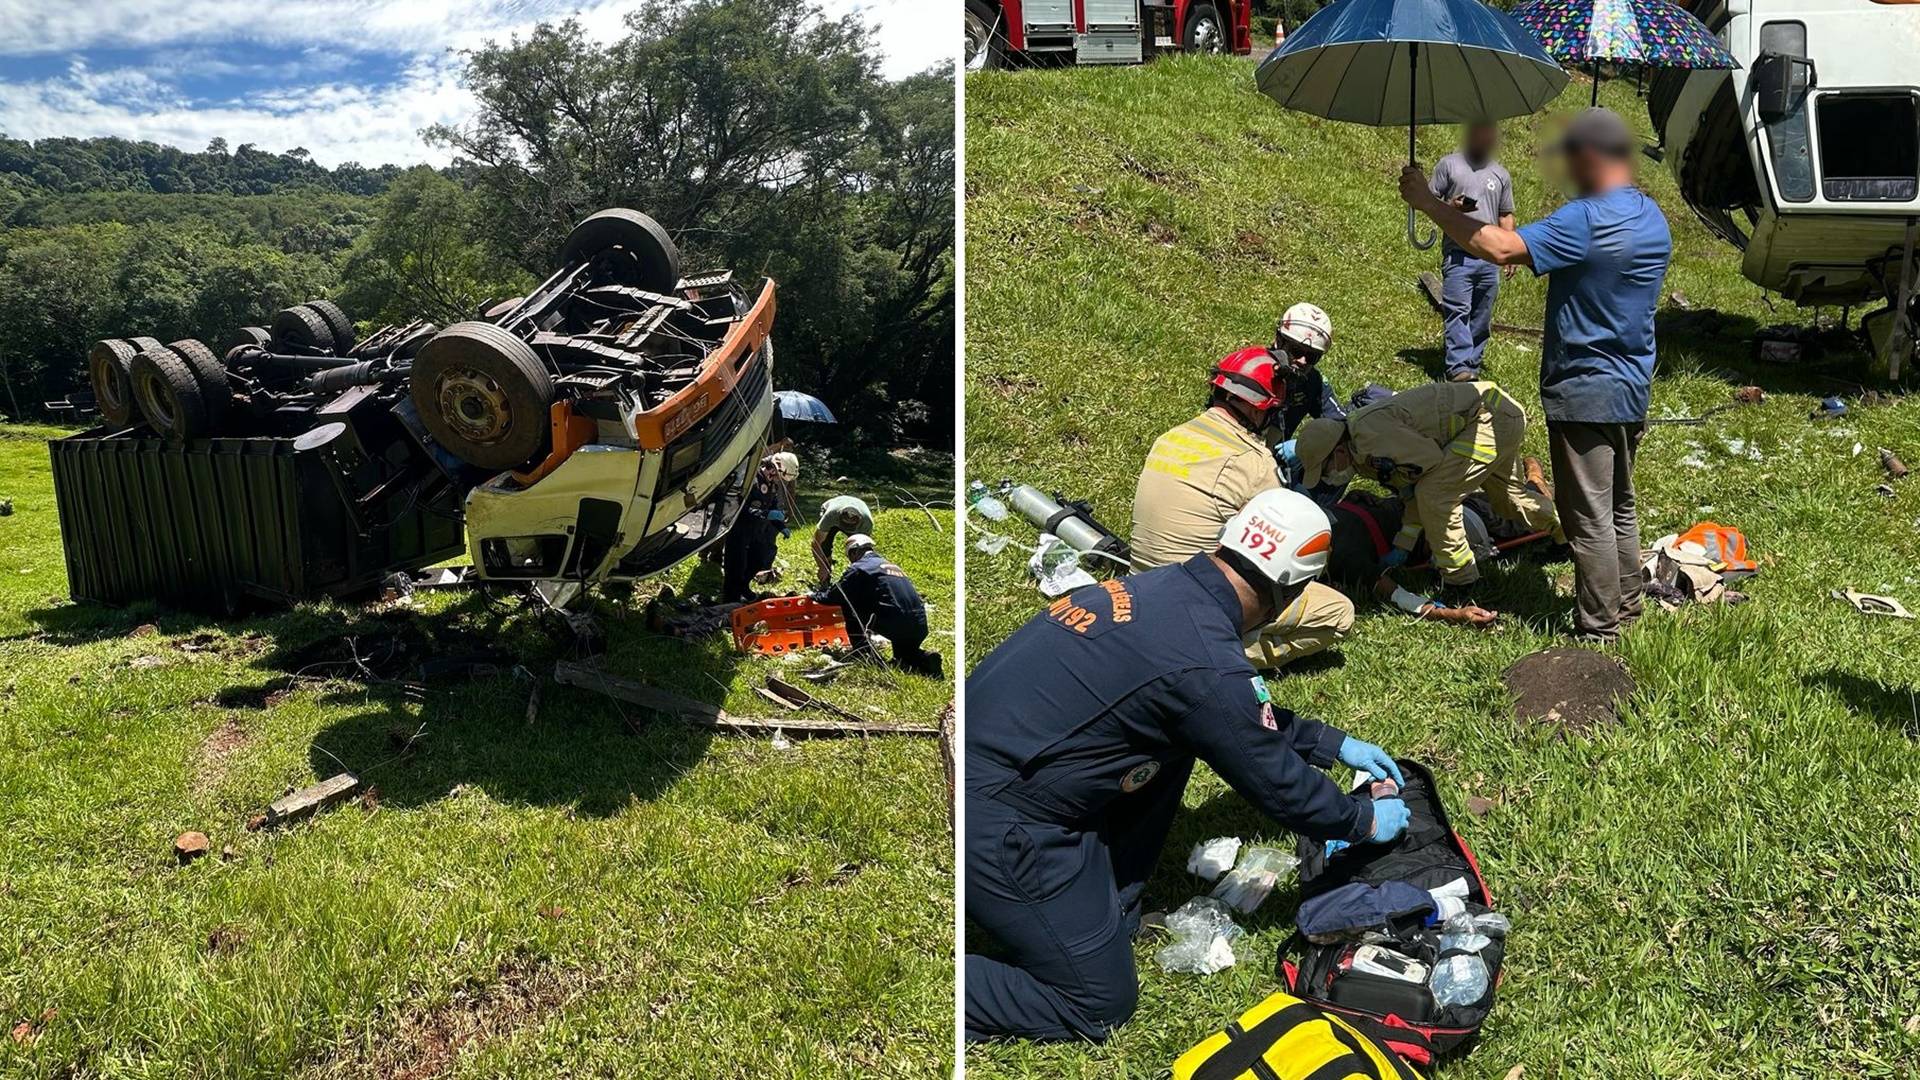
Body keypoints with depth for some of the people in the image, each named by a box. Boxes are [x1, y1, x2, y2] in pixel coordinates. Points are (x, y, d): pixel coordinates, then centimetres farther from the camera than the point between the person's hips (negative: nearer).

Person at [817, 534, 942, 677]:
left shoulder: (859, 568, 5)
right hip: (920, 626, 7)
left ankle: (862, 653, 9)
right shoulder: (892, 566, 28)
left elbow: (837, 595, 10)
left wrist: (816, 597, 32)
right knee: (903, 657, 31)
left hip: (893, 624, -6)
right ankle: (925, 660, -1)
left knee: (848, 604, 11)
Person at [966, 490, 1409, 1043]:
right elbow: (1278, 783, -5)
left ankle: (1108, 905, 20)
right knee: (1100, 1005, 5)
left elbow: (1252, 719, 23)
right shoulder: (1206, 662, -22)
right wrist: (1366, 821, 13)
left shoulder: (1164, 585, 5)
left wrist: (1334, 743, 30)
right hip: (997, 826, -9)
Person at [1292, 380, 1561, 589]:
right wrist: (1402, 545, 9)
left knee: (1434, 495, -15)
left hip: (1492, 418, -11)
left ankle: (1459, 577, -1)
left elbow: (1433, 461, -22)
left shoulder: (1371, 435, -25)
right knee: (1507, 496, 29)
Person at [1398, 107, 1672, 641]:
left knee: (1589, 515, -1)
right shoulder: (1653, 218, 9)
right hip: (1633, 386, 9)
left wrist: (1428, 204, -22)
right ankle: (1625, 605, 33)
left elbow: (1501, 248, -29)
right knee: (1619, 507, 20)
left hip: (1585, 390, -9)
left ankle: (1598, 630, 7)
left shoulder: (1587, 220, -21)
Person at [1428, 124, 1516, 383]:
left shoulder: (1500, 174, 17)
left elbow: (1505, 216, 19)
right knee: (1458, 312, -13)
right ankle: (1459, 368, -18)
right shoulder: (1448, 164, 7)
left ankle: (1473, 365, 10)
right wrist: (1451, 207, -15)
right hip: (1458, 253, -4)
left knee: (1482, 316, 5)